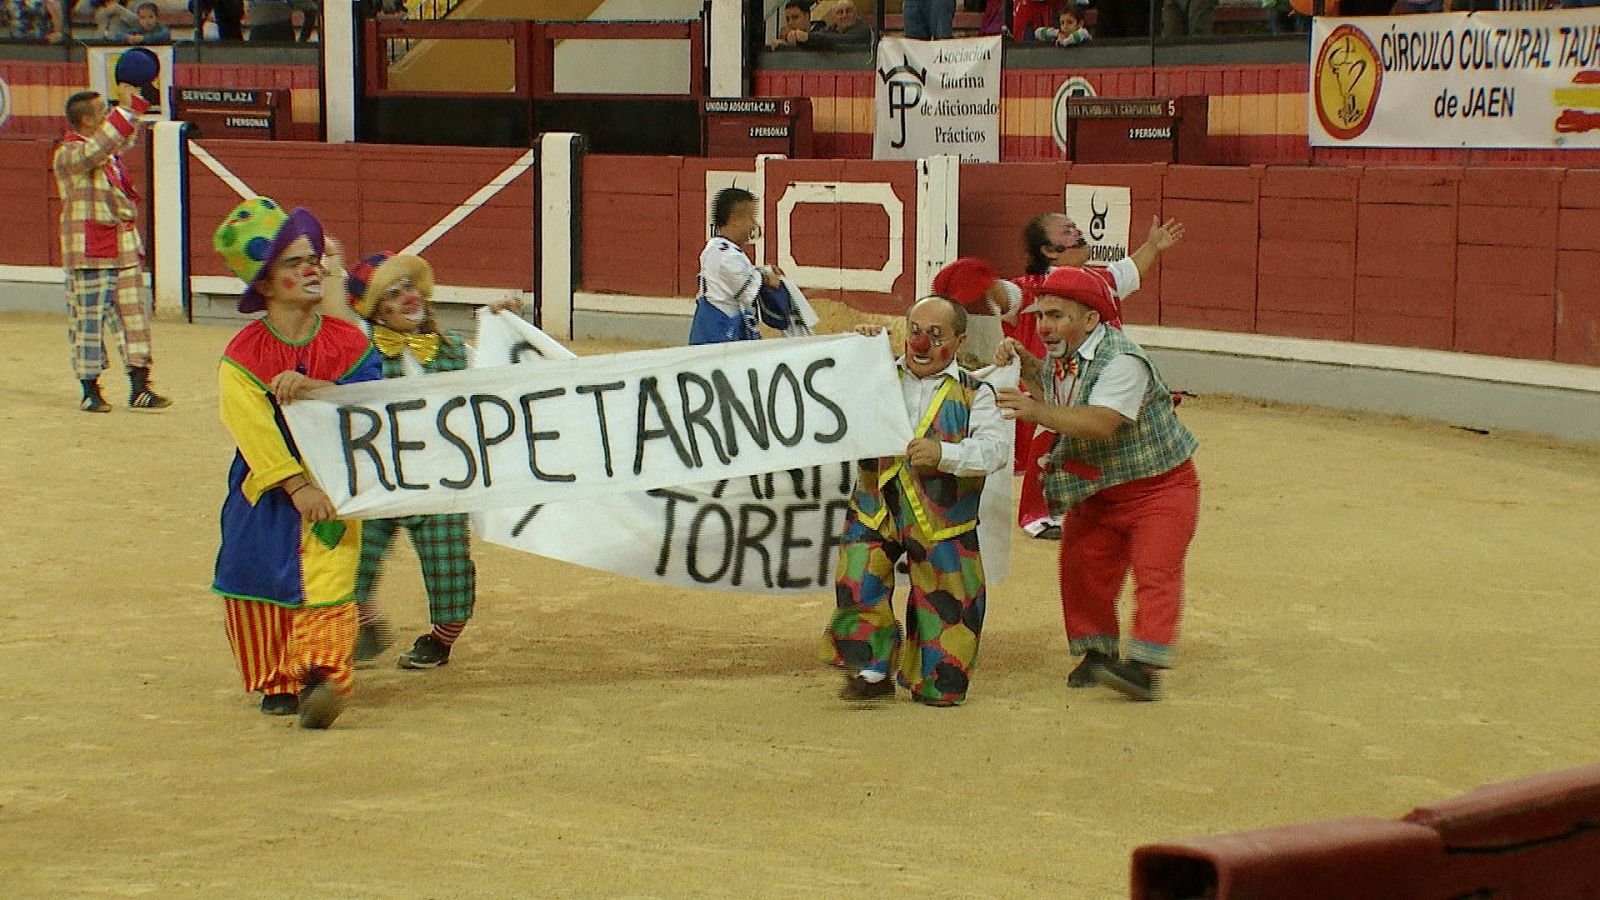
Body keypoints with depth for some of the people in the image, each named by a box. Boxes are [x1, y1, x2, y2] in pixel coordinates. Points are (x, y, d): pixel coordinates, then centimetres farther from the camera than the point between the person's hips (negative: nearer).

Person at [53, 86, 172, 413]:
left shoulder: (111, 149, 14)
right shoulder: (68, 154, -12)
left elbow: (128, 137, 35)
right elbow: (94, 151, -32)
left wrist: (136, 105, 25)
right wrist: (126, 109, -30)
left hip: (125, 252, 8)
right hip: (89, 256, -8)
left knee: (134, 316, 7)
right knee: (88, 321, -1)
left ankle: (139, 388, 12)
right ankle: (90, 391, 6)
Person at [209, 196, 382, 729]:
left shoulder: (348, 342, 2)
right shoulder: (243, 355, -4)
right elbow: (255, 427, -14)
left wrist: (313, 388, -24)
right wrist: (298, 486, -23)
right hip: (268, 489, 0)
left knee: (327, 581, -15)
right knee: (266, 580, 5)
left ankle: (322, 674, -25)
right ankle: (277, 682, 18)